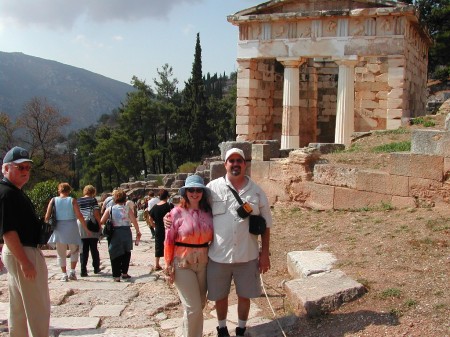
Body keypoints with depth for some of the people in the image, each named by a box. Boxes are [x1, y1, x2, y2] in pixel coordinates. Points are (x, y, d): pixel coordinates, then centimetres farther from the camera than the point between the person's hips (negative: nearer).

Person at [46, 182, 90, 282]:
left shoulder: (54, 200, 1)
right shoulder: (72, 200, -3)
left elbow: (47, 216, -5)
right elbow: (79, 215, -9)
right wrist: (86, 229, -5)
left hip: (59, 229, 1)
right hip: (71, 228, -1)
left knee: (61, 254, 13)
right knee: (74, 251, 18)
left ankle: (64, 274, 12)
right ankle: (72, 272, 9)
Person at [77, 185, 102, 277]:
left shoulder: (78, 200, 9)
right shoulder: (93, 200, -3)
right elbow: (96, 213, -8)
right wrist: (99, 224, -2)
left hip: (80, 226, 3)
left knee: (83, 249, 4)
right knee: (94, 248, 9)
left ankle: (83, 270, -1)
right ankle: (96, 268, 19)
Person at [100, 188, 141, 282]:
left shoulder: (110, 209, 0)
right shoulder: (128, 209, -2)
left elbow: (101, 221, -2)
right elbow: (134, 221, -7)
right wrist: (138, 232, 4)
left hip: (114, 233, 0)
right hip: (126, 231, 0)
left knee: (115, 254, 7)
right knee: (126, 253, 19)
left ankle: (116, 276, 3)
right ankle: (124, 273, 22)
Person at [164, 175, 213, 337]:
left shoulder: (208, 212, 2)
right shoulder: (177, 212, -9)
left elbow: (214, 237, 10)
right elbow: (169, 240, -7)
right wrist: (168, 265, -7)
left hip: (204, 263, 4)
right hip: (182, 264, -4)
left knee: (200, 304, 15)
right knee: (193, 307, -5)